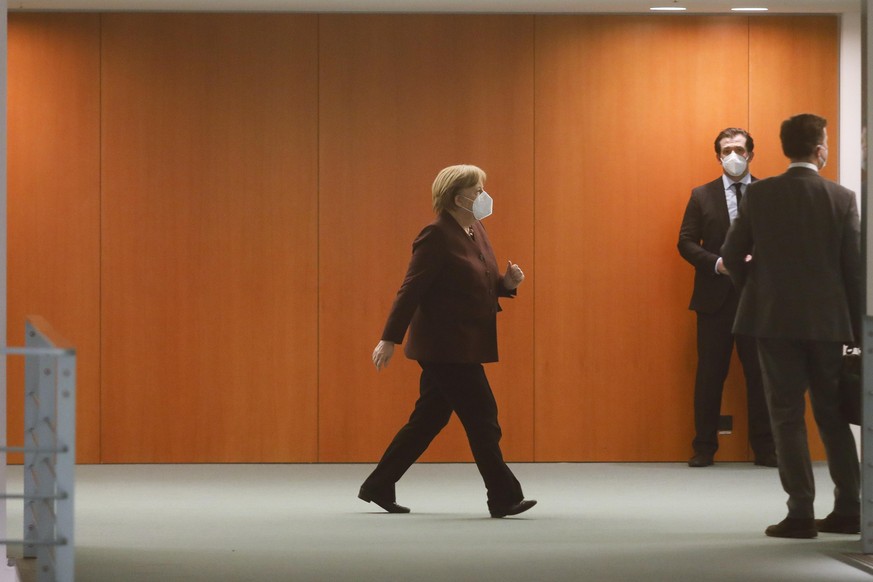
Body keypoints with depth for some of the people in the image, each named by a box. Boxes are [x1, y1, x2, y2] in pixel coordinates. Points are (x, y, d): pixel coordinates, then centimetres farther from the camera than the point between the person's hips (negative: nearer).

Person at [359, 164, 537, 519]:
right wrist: (389, 340, -17)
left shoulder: (475, 230, 12)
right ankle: (503, 499, -2)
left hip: (462, 346, 9)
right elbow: (411, 290, -16)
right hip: (444, 346, -9)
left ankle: (378, 487, 22)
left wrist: (507, 283, 0)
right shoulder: (436, 237, -15)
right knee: (482, 419, -7)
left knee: (429, 420, 13)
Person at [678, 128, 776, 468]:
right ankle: (704, 447, 9)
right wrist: (717, 263, -11)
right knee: (709, 373, 3)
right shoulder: (702, 196, 8)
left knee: (760, 373, 1)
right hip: (715, 297, 1)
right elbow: (686, 242, 4)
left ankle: (764, 448, 7)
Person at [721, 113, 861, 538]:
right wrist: (856, 326, 7)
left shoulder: (759, 195, -3)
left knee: (787, 416, 2)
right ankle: (848, 509, 14)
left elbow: (733, 255, 0)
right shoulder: (842, 199, -3)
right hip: (829, 321, 1)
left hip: (774, 317, -1)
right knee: (833, 415, 12)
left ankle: (801, 512, -3)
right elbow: (854, 267, -1)